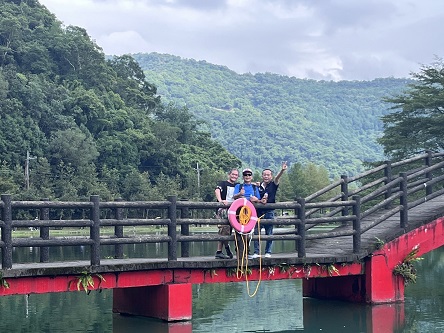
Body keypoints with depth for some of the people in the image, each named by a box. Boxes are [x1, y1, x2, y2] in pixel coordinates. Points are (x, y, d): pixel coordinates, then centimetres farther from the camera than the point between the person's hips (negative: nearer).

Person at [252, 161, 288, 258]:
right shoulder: (258, 186, 7)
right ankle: (256, 252, 3)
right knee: (256, 232, -2)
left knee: (269, 233, 2)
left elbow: (277, 178, -16)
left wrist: (282, 170, -36)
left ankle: (268, 252, 10)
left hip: (269, 212, -1)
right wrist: (260, 200, -12)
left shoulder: (273, 185, 3)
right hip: (259, 211, 1)